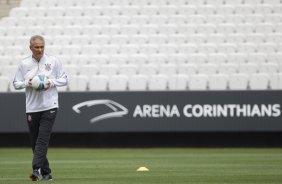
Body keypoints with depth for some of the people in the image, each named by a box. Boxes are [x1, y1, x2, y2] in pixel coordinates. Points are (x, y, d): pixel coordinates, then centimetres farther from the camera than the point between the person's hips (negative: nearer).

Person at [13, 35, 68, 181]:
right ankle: (46, 172, 14)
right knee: (35, 141, 4)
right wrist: (27, 83, -10)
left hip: (49, 106, -2)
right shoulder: (24, 64, 6)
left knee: (43, 139, -15)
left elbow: (64, 80, 8)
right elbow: (16, 84, 10)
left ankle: (37, 169, -22)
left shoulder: (53, 61, 3)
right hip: (31, 107, 3)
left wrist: (52, 82, -10)